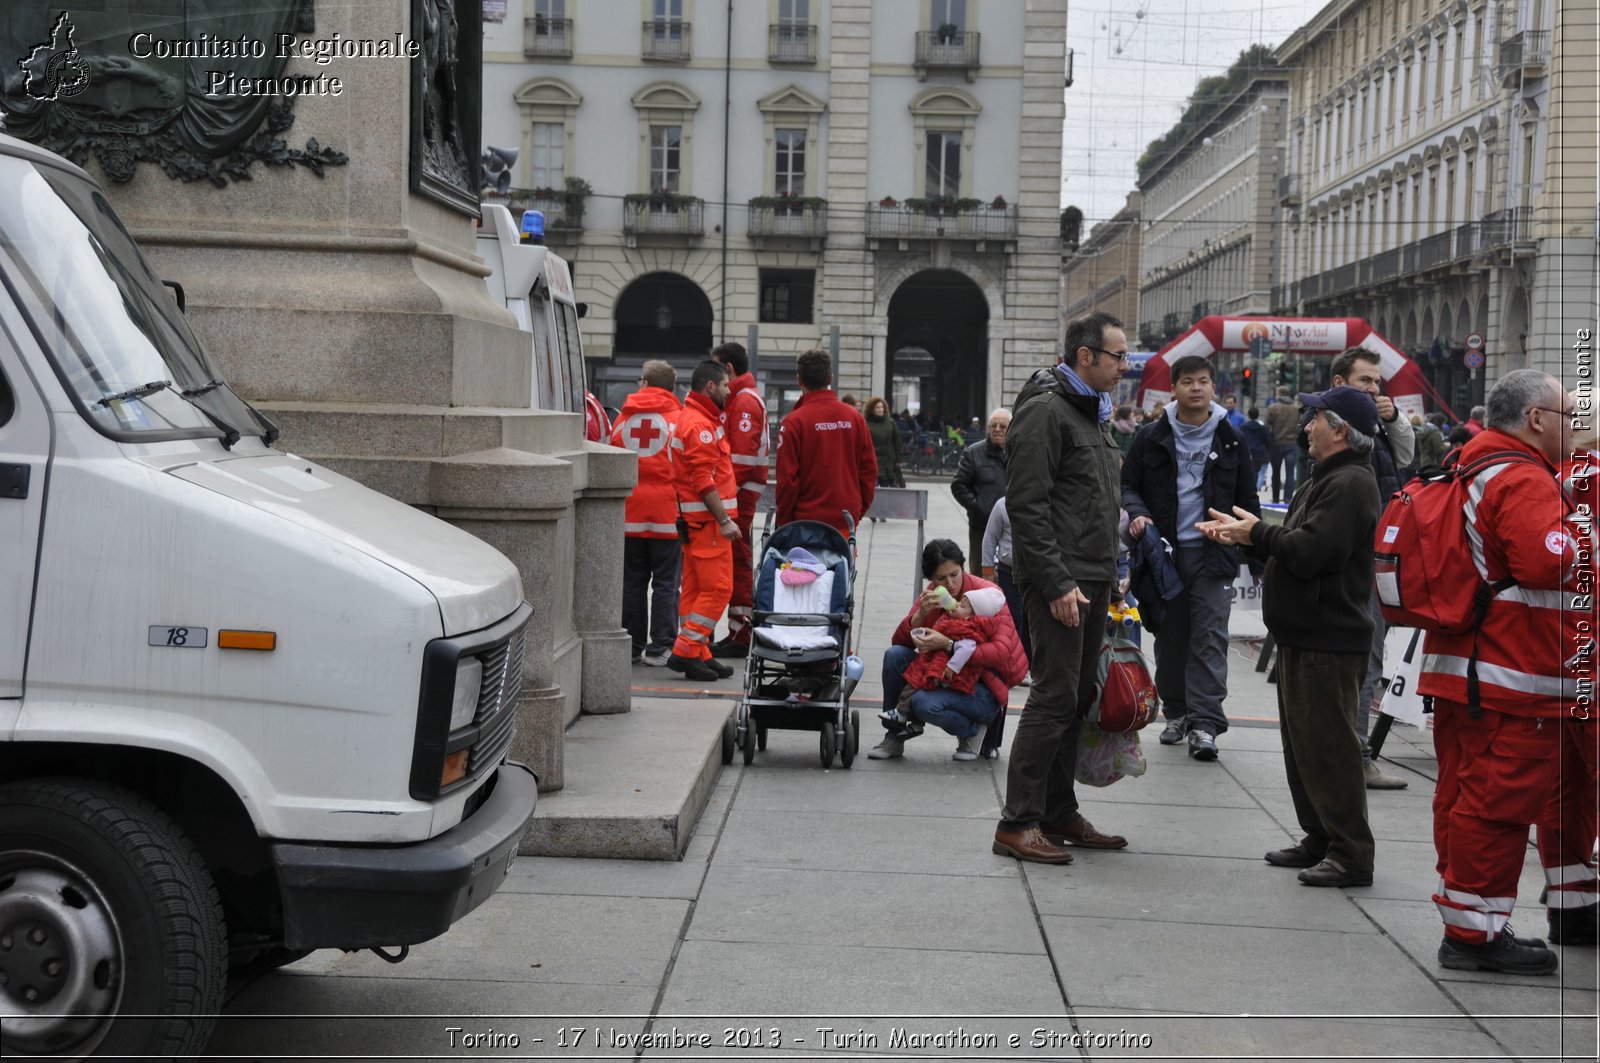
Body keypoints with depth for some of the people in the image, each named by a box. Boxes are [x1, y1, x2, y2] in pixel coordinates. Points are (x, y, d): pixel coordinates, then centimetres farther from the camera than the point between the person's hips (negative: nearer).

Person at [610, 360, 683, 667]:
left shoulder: (624, 417, 7)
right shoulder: (678, 417, -2)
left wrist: (616, 504, 19)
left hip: (629, 512, 3)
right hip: (666, 511, -3)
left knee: (631, 582, 9)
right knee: (665, 583, 3)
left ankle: (632, 646, 12)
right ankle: (660, 647, 1)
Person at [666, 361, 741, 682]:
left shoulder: (702, 420, 19)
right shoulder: (700, 424, -15)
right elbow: (704, 480, -21)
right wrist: (724, 520, -20)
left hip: (698, 519, 11)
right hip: (707, 518, -11)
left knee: (695, 588, 10)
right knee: (718, 587, -9)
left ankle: (698, 655, 13)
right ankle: (686, 650, -9)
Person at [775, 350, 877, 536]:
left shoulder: (794, 422, -9)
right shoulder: (854, 418, 3)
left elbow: (787, 478, -9)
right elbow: (869, 469, 7)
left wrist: (784, 523, 2)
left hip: (807, 520, -4)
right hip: (847, 520, 4)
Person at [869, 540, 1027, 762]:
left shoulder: (987, 593, -16)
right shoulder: (931, 596, 2)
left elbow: (1001, 652, -26)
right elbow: (899, 641, -3)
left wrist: (947, 644, -32)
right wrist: (920, 614, -22)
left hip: (984, 687, -6)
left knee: (925, 703, -31)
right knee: (894, 655, -16)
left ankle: (973, 730, 0)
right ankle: (894, 735, -3)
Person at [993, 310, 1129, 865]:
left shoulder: (1094, 412, 19)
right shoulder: (1046, 411, -13)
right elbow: (1026, 505, -18)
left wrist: (1108, 575, 18)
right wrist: (1057, 584, -22)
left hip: (1092, 580, 10)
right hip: (1059, 581, -10)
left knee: (1078, 697, 12)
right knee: (1055, 697, -10)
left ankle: (1059, 814, 20)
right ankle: (1018, 822, -5)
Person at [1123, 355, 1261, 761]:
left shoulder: (1230, 441, 5)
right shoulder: (1152, 439, 4)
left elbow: (1247, 501, 10)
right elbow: (1128, 484, 10)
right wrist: (1137, 514, -10)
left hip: (1213, 555, -1)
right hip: (1165, 552, 1)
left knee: (1210, 638, -6)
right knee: (1170, 636, 9)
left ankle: (1205, 722, -6)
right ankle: (1176, 712, 22)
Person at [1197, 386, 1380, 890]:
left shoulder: (1349, 485, -17)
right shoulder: (1324, 479, 18)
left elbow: (1309, 551, -26)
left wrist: (1258, 533, -11)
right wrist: (1246, 534, 12)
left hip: (1329, 640, -11)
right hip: (1304, 635, 11)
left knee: (1328, 745, -8)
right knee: (1302, 741, 16)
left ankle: (1351, 853, -3)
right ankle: (1319, 839, 25)